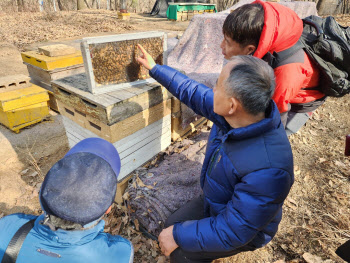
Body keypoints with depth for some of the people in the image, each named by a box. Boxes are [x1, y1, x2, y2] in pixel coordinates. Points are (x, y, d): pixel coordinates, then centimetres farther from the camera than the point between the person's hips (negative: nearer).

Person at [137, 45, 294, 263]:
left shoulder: (267, 169, -43)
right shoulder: (238, 113, -21)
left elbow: (233, 232, -32)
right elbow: (193, 92, -6)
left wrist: (179, 235, -22)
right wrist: (155, 68, 4)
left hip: (244, 231, -6)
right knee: (172, 225, 9)